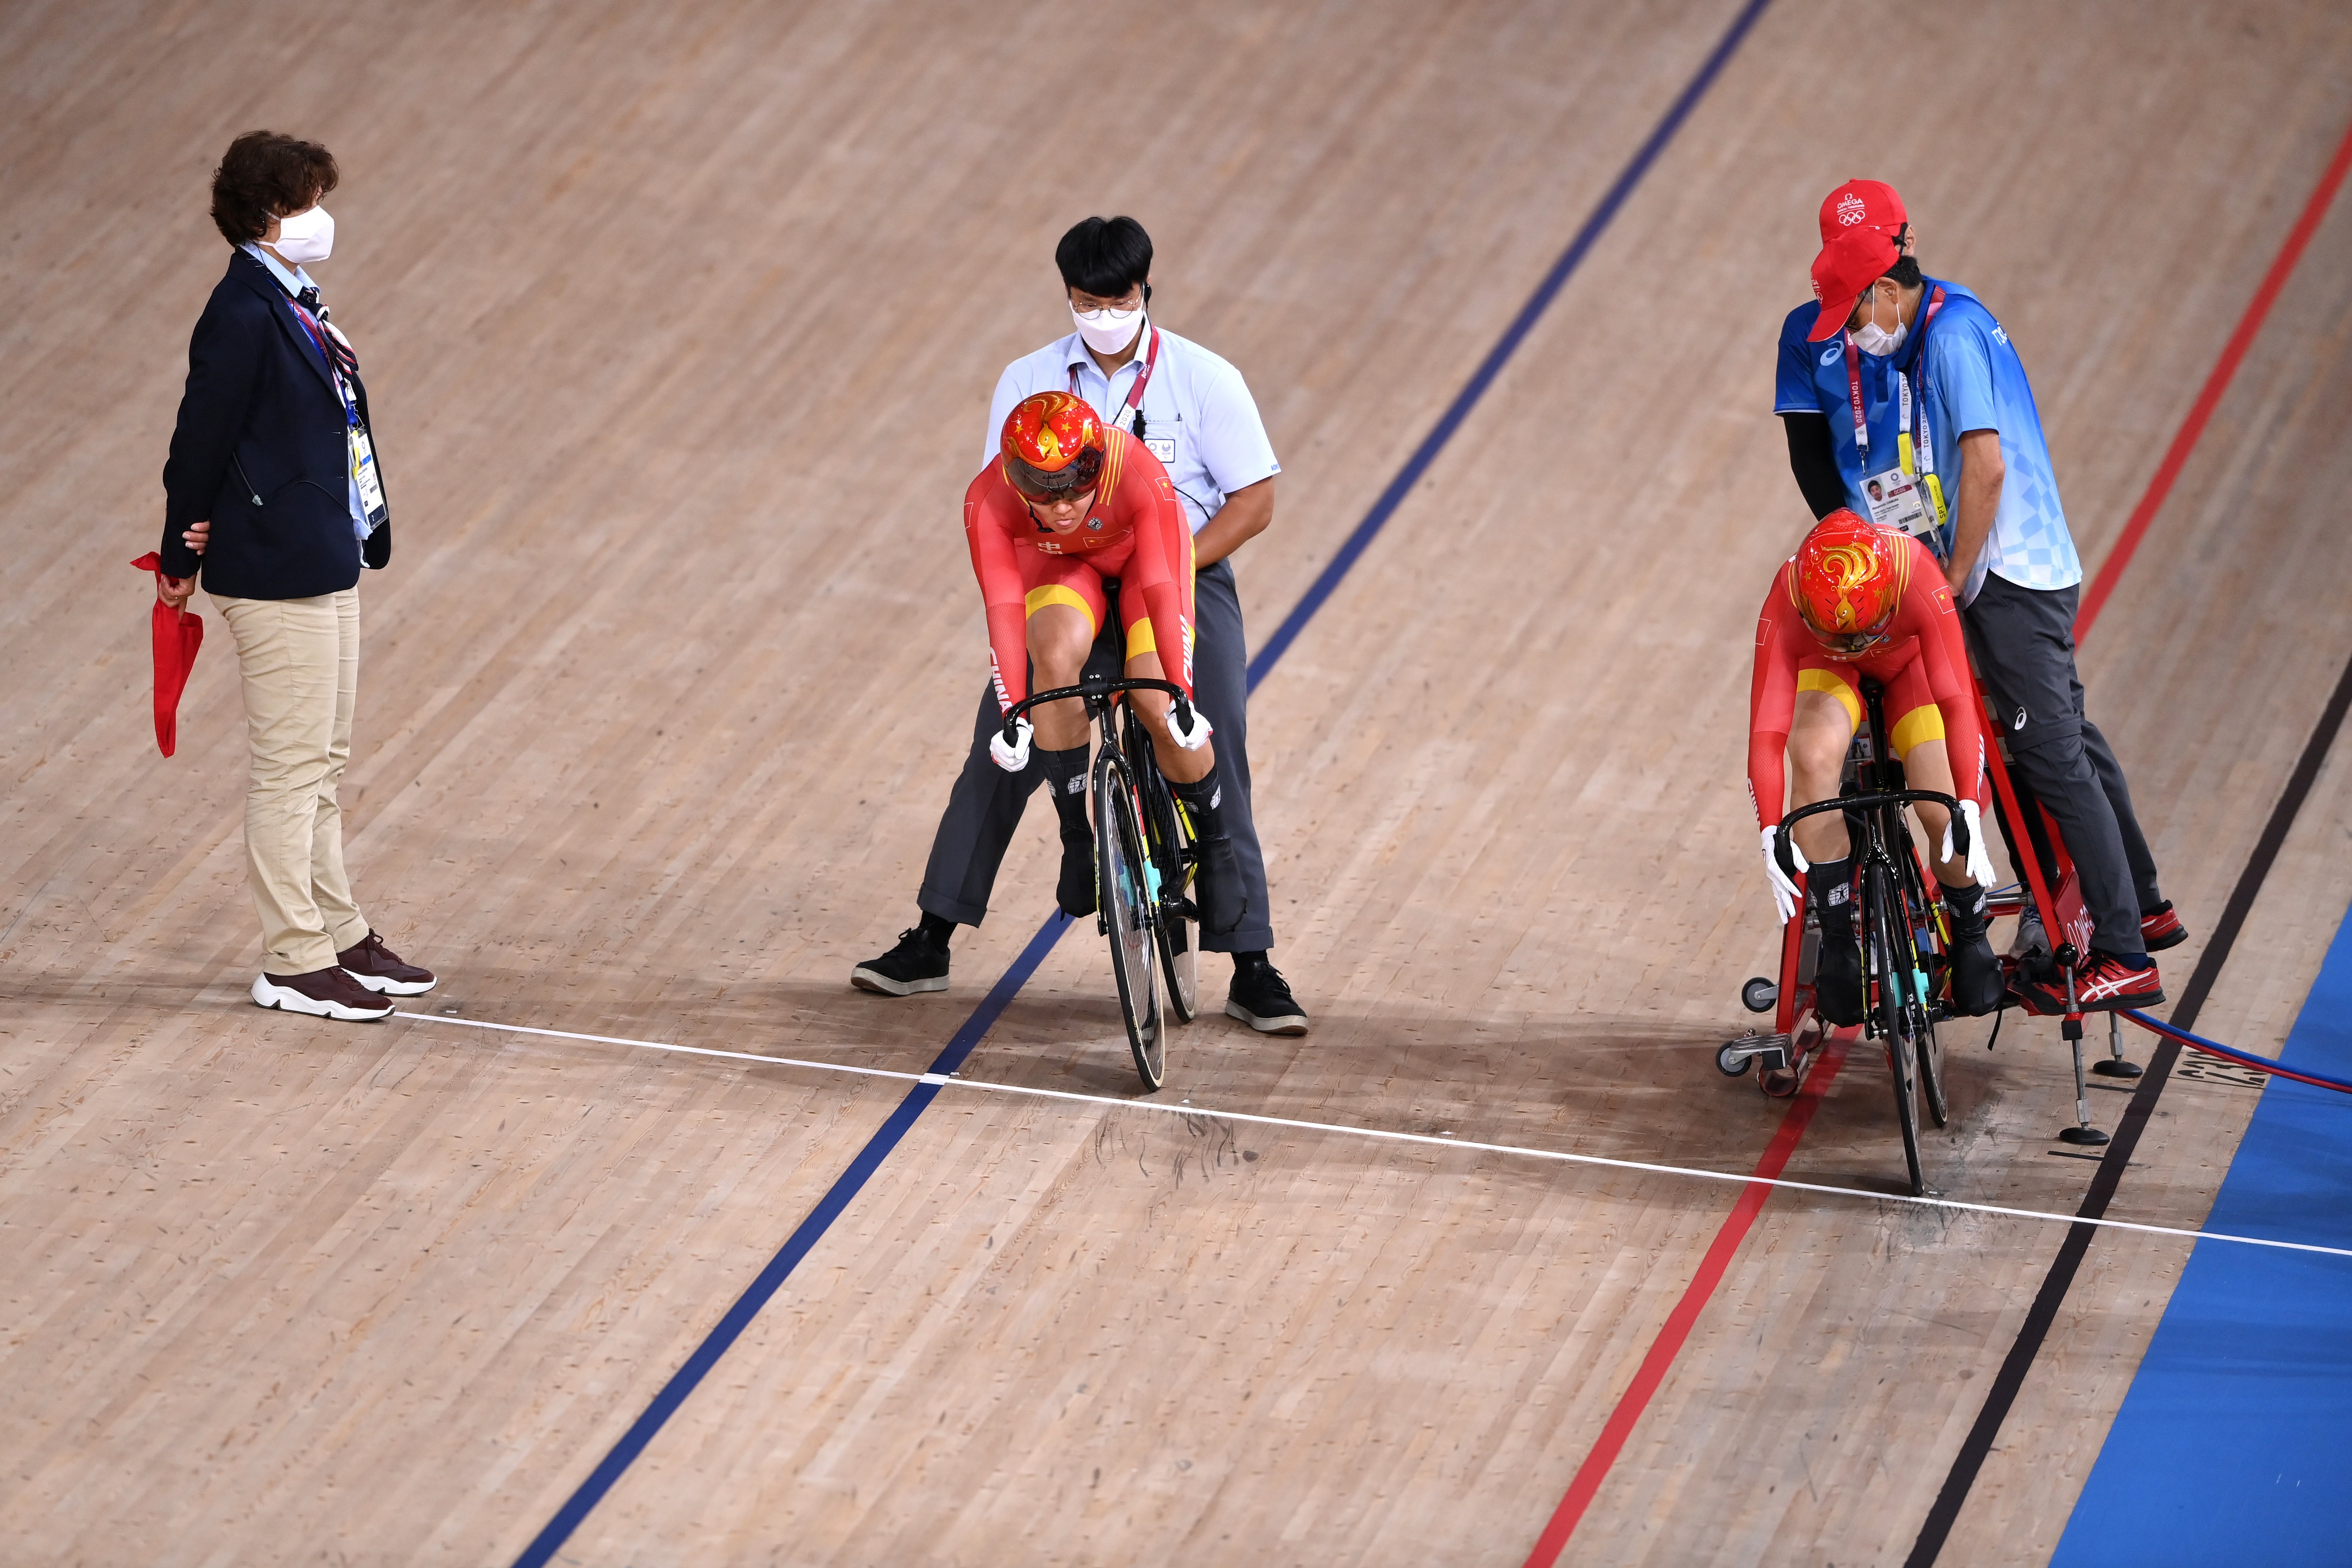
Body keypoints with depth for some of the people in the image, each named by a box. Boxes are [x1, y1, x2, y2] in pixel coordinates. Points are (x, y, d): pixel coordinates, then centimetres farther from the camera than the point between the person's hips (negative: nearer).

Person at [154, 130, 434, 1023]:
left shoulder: (290, 304, 9)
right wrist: (183, 560, -8)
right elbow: (202, 439, -15)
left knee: (322, 764, 16)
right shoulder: (242, 318, -19)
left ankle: (337, 937, 25)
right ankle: (292, 963, 5)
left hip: (327, 564, 9)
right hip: (275, 575, -9)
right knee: (291, 766, -2)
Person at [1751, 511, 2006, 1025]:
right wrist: (1771, 838, -45)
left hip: (1910, 661, 0)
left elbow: (1959, 702, -41)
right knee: (1816, 757, -33)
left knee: (1942, 813, -20)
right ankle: (1837, 941, -17)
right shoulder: (1786, 604, -37)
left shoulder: (1918, 578, -40)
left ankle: (1970, 938, 11)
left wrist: (1969, 812, -48)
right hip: (1827, 672, 0)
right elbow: (1766, 731, -37)